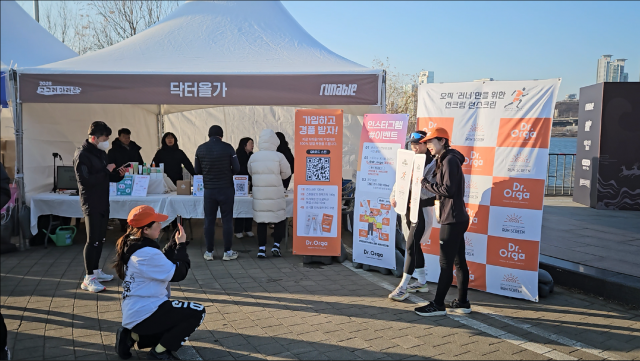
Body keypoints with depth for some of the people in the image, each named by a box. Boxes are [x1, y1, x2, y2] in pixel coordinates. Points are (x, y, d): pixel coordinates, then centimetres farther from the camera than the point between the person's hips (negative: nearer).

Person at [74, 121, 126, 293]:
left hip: (103, 202, 9)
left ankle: (96, 271, 26)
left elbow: (108, 177, 19)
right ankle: (88, 279, -1)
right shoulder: (82, 154, -13)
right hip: (91, 204, -9)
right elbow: (85, 180, -23)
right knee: (92, 240, -7)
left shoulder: (101, 153, 14)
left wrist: (119, 174, 0)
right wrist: (106, 171, -20)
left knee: (100, 239, 15)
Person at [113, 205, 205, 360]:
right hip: (145, 314, -10)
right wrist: (181, 245, -7)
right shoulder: (147, 252, -25)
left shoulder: (131, 245, 5)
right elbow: (178, 273, -18)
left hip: (134, 313, 10)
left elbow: (163, 263, 15)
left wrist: (175, 242, 5)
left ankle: (132, 336, 14)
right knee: (197, 312, -9)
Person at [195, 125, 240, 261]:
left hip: (209, 190, 2)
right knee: (227, 220, 5)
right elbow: (236, 168, -7)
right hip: (226, 189, -2)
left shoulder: (200, 149, -1)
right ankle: (227, 252, 10)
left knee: (209, 221, 9)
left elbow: (197, 170, 3)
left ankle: (209, 252, 14)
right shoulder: (228, 148, -9)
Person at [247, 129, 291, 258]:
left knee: (261, 221, 9)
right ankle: (276, 245, 7)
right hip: (276, 195, -3)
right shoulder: (279, 156, -9)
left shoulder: (253, 157, 1)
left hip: (259, 195, 3)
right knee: (281, 220, 13)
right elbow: (287, 173, 1)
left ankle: (261, 249, 8)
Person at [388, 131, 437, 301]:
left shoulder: (432, 163, -10)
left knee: (411, 245, -11)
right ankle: (422, 282, 28)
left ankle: (403, 287, -7)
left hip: (423, 209, -8)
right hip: (410, 208, 8)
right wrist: (394, 196, -5)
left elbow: (429, 190, -19)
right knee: (415, 244, 14)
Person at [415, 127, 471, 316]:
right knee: (459, 262, 12)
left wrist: (426, 183, -13)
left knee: (446, 263, -5)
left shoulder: (449, 160, -14)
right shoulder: (445, 160, 17)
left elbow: (448, 189, -21)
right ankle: (462, 303, 19)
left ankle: (438, 305, 1)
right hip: (456, 218, 10)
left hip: (452, 219, -10)